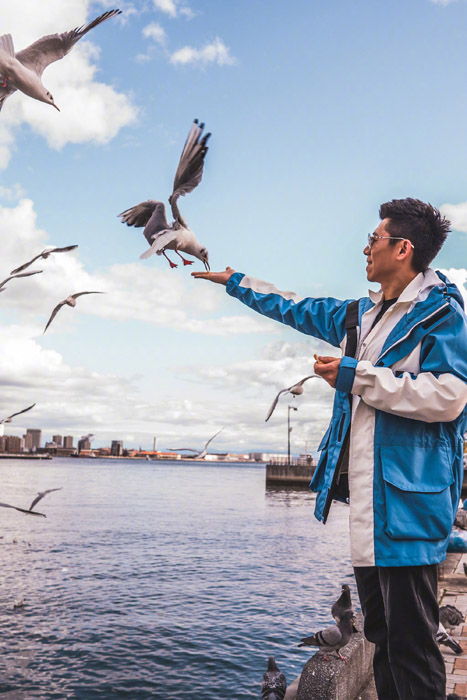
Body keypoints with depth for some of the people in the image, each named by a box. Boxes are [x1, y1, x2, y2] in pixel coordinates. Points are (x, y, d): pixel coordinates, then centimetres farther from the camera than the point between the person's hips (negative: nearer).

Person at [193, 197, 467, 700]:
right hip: (365, 497, 8)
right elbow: (296, 309, 31)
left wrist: (356, 376, -14)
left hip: (406, 497, -8)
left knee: (411, 646, -3)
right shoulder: (360, 316, 19)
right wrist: (234, 281, 39)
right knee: (380, 637, 17)